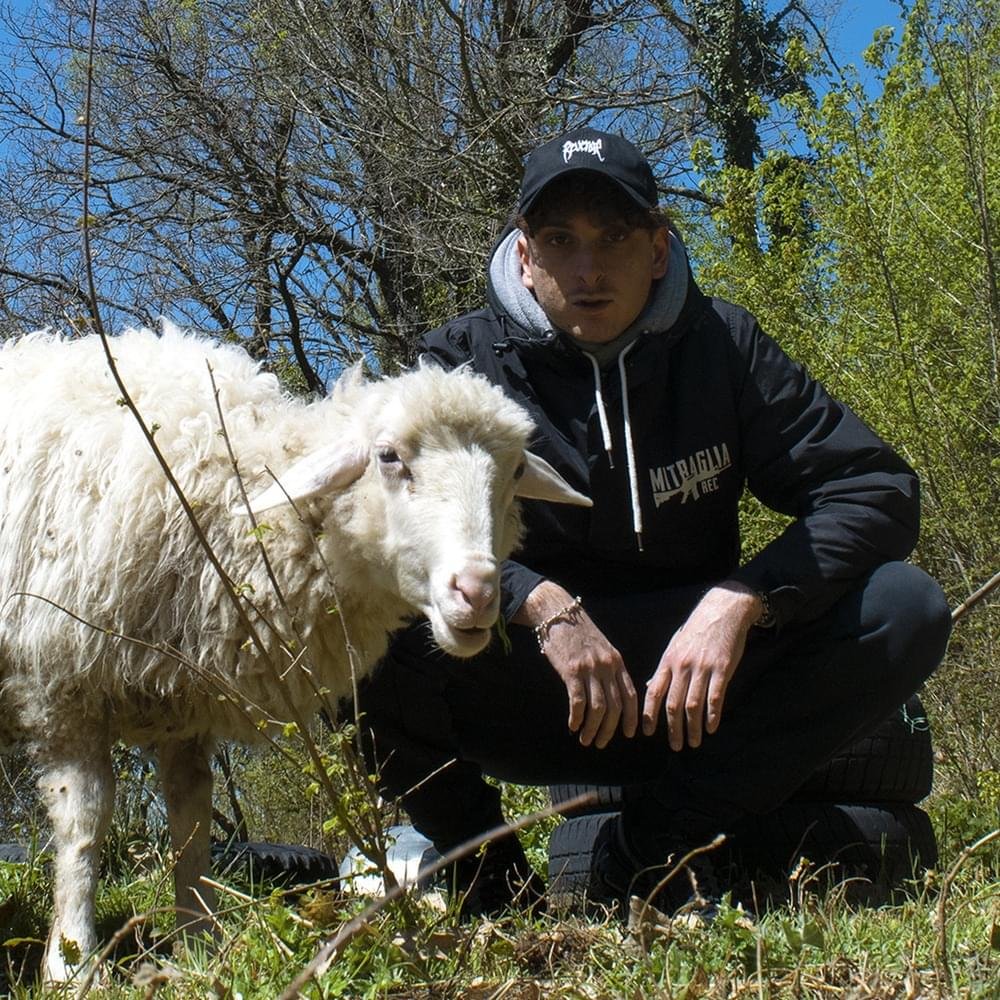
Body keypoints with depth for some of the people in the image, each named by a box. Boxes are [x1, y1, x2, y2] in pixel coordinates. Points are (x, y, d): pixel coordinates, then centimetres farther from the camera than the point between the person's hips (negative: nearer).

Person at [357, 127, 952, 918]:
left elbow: (877, 488, -8)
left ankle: (647, 855, -16)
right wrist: (541, 603, -35)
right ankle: (488, 878, -6)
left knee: (903, 609, -20)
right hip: (529, 701, -2)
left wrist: (740, 600, -25)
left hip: (696, 689, 2)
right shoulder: (464, 364, -7)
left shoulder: (719, 346, -2)